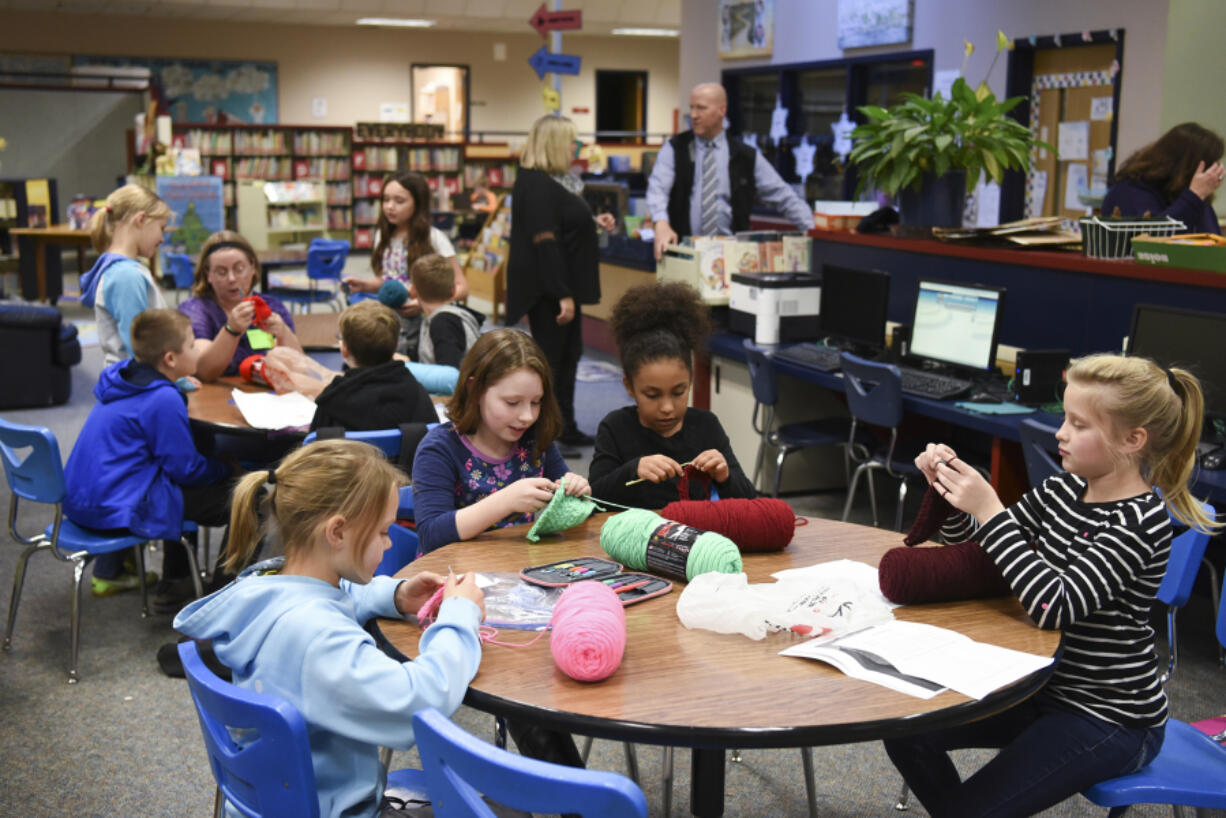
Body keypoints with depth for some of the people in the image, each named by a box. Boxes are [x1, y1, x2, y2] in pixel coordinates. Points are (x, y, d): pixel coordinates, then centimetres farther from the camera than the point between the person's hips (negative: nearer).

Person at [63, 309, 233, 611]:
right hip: (117, 511, -10)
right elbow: (185, 469, -14)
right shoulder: (164, 400, -20)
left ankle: (107, 574, 40)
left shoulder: (120, 379, 7)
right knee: (232, 496, -8)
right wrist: (225, 468, 3)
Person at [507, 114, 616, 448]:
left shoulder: (556, 180, 13)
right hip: (546, 289, -10)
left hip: (564, 283, 10)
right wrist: (563, 295, -26)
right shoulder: (536, 185, -19)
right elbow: (544, 241, -24)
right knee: (550, 357, -3)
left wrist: (593, 221, 12)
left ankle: (565, 427, 27)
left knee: (568, 356, 16)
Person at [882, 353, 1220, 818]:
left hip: (1110, 719, -7)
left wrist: (988, 511, -34)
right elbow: (972, 544, 5)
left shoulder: (1139, 522, -23)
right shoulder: (1064, 489, -1)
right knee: (908, 735, 1)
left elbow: (1055, 606, -34)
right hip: (1045, 683, 8)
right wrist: (948, 491, -15)